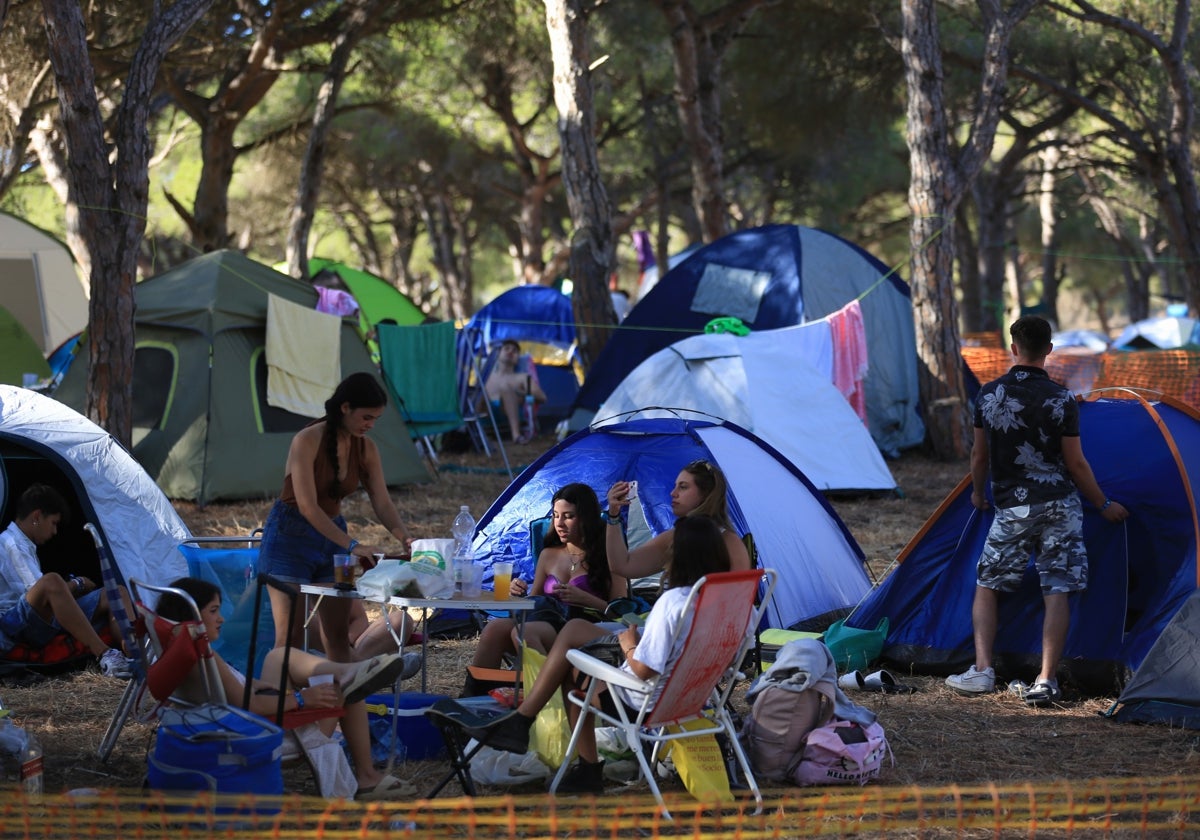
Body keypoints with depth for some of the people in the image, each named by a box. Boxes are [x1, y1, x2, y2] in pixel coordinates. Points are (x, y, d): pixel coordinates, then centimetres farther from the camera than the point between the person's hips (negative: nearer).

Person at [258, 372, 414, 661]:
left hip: (332, 534, 6)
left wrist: (405, 539, -19)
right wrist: (352, 546, -30)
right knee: (289, 637, -11)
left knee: (339, 638, 5)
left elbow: (383, 504, -1)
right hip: (290, 538, -6)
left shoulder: (366, 449, -2)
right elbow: (307, 507, -25)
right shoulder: (307, 441, -21)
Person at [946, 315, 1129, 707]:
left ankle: (982, 670, 2)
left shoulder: (988, 395, 0)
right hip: (1060, 505, -1)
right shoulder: (1061, 400, -7)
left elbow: (980, 455, 10)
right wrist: (1104, 505, 12)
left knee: (987, 586, 13)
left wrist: (978, 493, 29)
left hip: (1012, 509, 1)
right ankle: (1046, 681, -6)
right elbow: (1076, 463, -2)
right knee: (1057, 591, 1)